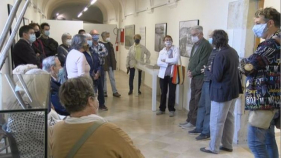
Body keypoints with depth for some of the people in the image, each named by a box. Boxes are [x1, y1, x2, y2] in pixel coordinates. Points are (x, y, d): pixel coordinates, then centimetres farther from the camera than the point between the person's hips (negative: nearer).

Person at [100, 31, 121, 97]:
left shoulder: (110, 44, 12)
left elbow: (112, 54, 14)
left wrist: (114, 62, 6)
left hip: (110, 64, 6)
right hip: (103, 64, -6)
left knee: (112, 78, 8)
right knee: (104, 79, 7)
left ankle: (115, 92, 12)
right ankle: (104, 92, 17)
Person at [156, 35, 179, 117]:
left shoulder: (175, 49, -1)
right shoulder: (162, 51, 9)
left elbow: (175, 60, -17)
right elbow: (158, 62, -5)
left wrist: (165, 60, -9)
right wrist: (168, 64, -16)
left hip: (172, 74, -3)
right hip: (163, 74, 3)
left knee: (172, 92, 4)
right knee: (163, 92, 11)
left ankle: (171, 109, 14)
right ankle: (162, 108, 22)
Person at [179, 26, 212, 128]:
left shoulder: (206, 45, -14)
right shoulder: (195, 44, 15)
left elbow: (203, 63, -19)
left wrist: (193, 73, -13)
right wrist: (189, 70, 3)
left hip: (201, 77, -9)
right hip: (194, 76, 9)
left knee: (198, 100, -1)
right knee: (193, 99, 14)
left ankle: (194, 121, 8)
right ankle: (190, 119, 22)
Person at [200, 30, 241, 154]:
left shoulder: (220, 55, -22)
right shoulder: (233, 52, 5)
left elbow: (216, 77, -22)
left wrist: (207, 71, -4)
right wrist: (213, 70, 11)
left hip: (222, 92, -9)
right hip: (233, 90, 9)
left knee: (216, 121, 3)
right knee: (229, 119, 17)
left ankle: (213, 148, 13)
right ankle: (227, 145, 28)